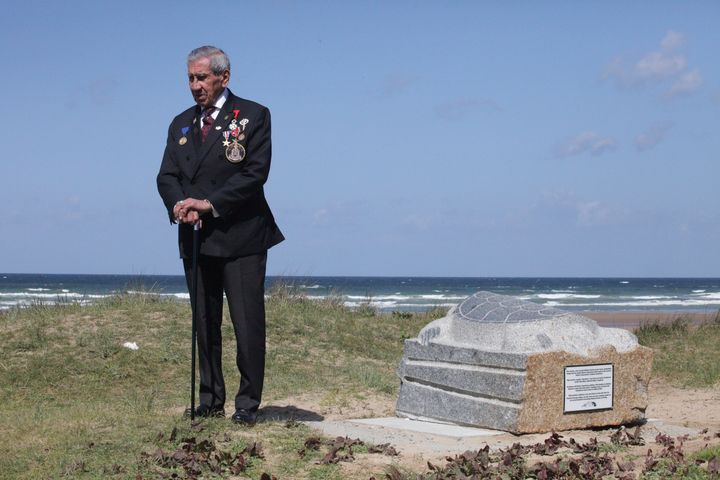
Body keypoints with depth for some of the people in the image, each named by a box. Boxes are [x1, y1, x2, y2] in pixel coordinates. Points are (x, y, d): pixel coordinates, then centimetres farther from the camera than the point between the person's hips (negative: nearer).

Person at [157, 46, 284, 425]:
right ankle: (210, 402, 17)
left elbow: (256, 173, -10)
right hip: (195, 238, 5)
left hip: (240, 236, -5)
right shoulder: (181, 124, 16)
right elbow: (167, 176, 9)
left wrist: (211, 203, -16)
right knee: (205, 323, 9)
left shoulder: (253, 116, 0)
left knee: (248, 323, -4)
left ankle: (248, 403, 4)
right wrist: (178, 204, -13)